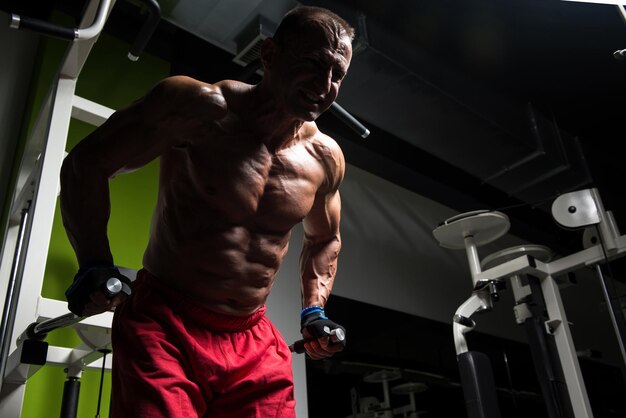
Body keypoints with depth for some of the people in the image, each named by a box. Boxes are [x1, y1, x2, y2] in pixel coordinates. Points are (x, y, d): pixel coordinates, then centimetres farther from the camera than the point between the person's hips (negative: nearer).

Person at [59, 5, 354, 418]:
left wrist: (314, 310, 9)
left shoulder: (325, 157, 3)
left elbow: (325, 239, 22)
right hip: (163, 325, -4)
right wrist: (95, 266, -16)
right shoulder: (200, 107, -12)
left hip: (255, 344, 5)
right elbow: (87, 164, -5)